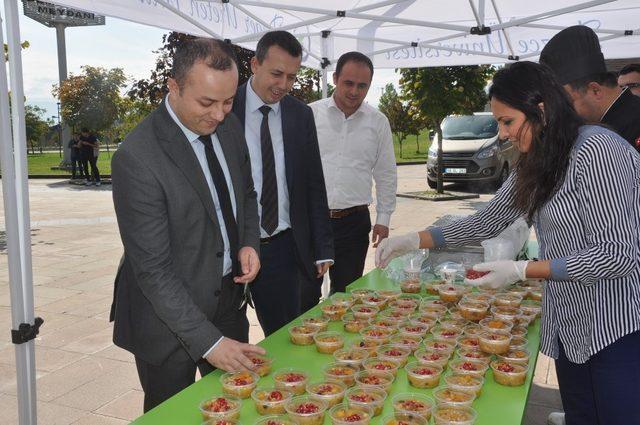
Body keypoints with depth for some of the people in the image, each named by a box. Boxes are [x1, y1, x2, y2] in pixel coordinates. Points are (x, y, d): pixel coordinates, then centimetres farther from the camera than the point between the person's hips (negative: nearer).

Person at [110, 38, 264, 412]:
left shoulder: (229, 126, -3)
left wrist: (249, 243, -6)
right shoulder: (137, 157, -25)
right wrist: (208, 341, -23)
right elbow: (153, 268, -23)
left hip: (229, 299, 6)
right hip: (169, 315, -6)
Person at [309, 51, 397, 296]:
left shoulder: (378, 122, 6)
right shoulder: (310, 114, 1)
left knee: (345, 294, 10)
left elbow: (386, 174, 12)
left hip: (354, 222, 2)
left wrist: (383, 219, 8)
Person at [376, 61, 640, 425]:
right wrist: (414, 241, 9)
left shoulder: (597, 149, -19)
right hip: (569, 326, 8)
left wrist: (520, 271, -21)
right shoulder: (536, 164, 10)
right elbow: (487, 222, 15)